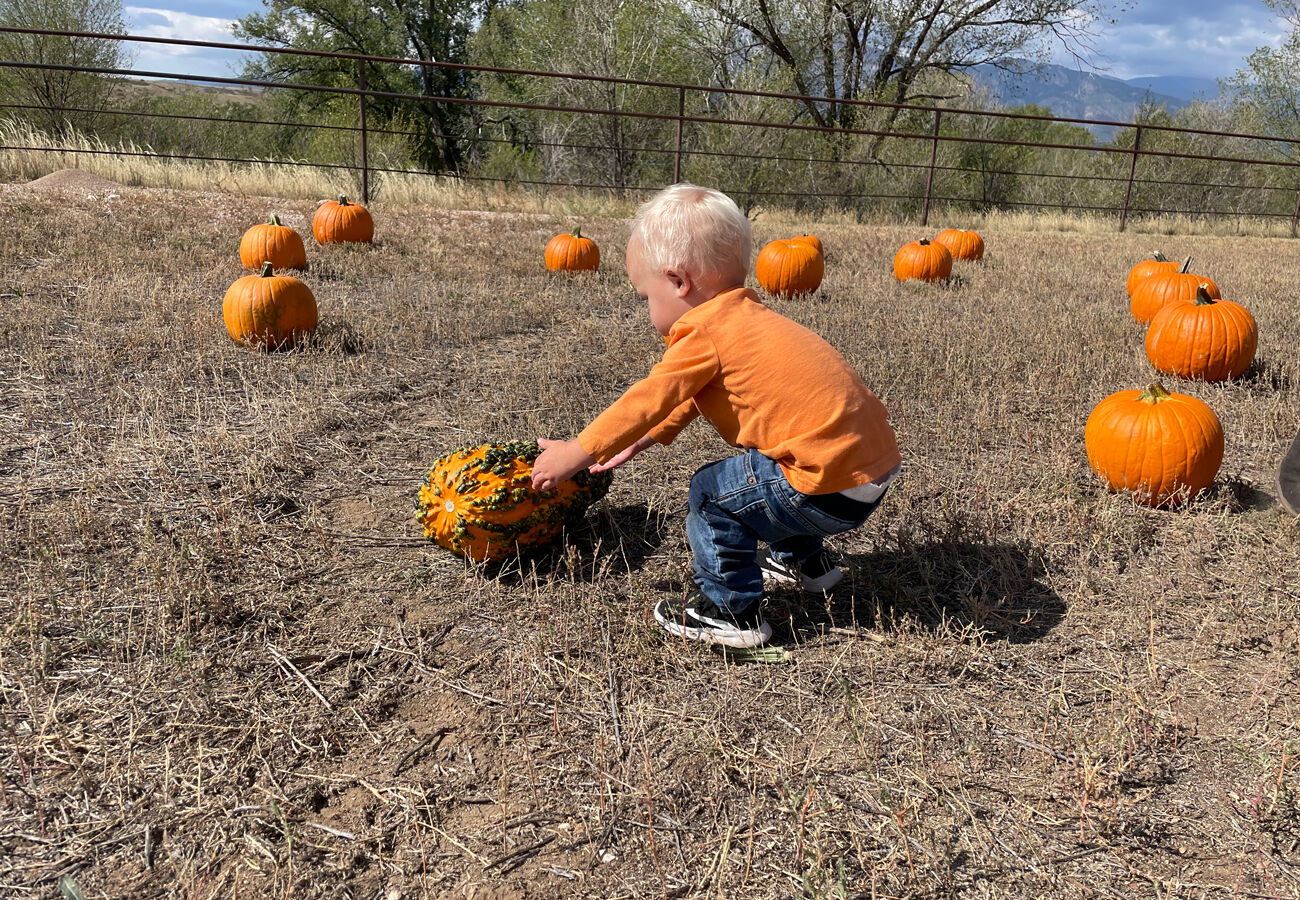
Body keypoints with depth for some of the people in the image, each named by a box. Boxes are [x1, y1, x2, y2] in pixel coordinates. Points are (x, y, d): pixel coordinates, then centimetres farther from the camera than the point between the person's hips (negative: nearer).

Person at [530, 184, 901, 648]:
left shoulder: (705, 332, -13)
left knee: (713, 491, 0)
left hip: (832, 490, -10)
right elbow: (686, 396, 27)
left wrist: (574, 454, 3)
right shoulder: (744, 316, 16)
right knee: (751, 470, 29)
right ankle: (803, 561, 44)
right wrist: (644, 439, 30)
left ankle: (731, 611, 9)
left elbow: (647, 399, -7)